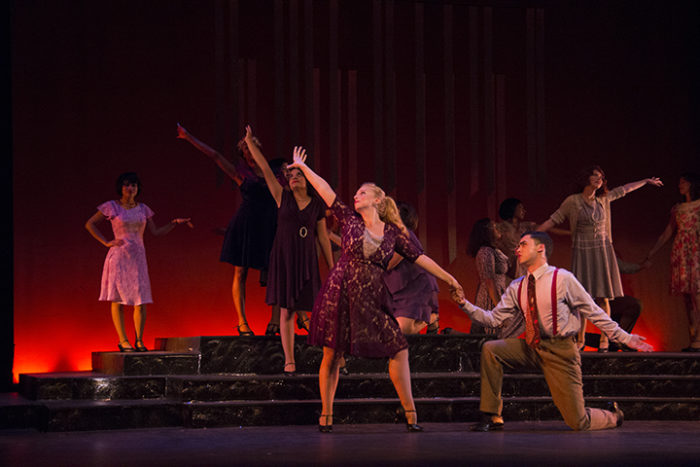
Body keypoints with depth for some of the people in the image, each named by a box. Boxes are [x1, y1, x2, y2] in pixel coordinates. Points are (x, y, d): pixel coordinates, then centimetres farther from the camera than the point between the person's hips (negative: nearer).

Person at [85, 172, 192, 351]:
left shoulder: (143, 209, 11)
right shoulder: (112, 207, 0)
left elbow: (156, 232, 15)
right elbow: (89, 224, 4)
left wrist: (174, 223, 4)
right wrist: (106, 242, -4)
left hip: (138, 257, 3)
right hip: (118, 256, -3)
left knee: (141, 300, -3)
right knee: (117, 298, -5)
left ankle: (139, 341, 6)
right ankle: (123, 340, -1)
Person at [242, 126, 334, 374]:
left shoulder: (317, 205, 6)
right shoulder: (283, 197, 4)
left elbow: (323, 237, 9)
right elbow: (265, 169, 1)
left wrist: (332, 267, 8)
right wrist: (249, 142, -1)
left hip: (306, 260, 0)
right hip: (283, 258, 0)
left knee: (308, 309, -6)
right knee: (286, 311, -3)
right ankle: (289, 362, -1)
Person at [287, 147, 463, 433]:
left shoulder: (393, 233, 8)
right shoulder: (349, 219, 6)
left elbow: (419, 258, 11)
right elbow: (325, 191, 7)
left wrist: (449, 279, 11)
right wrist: (303, 167, 8)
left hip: (371, 299, 1)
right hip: (340, 292, -1)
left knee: (398, 350, -4)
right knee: (332, 356, -1)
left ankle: (410, 414, 3)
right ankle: (326, 416, 8)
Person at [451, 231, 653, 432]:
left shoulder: (562, 279, -11)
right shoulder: (516, 288, 5)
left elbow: (593, 312, -5)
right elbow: (493, 318, 6)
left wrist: (625, 338, -6)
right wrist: (464, 304, -6)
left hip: (561, 351, -5)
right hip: (531, 347, 5)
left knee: (578, 423, -7)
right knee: (490, 349, -14)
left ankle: (613, 416, 30)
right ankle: (492, 417, -5)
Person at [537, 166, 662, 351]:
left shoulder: (603, 199, 9)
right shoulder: (572, 201, -2)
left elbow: (623, 190, 24)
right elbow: (552, 220, 2)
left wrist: (646, 181, 34)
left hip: (602, 252, 3)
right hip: (582, 253, -3)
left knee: (603, 297, -2)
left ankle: (604, 339, 2)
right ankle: (580, 339, 3)